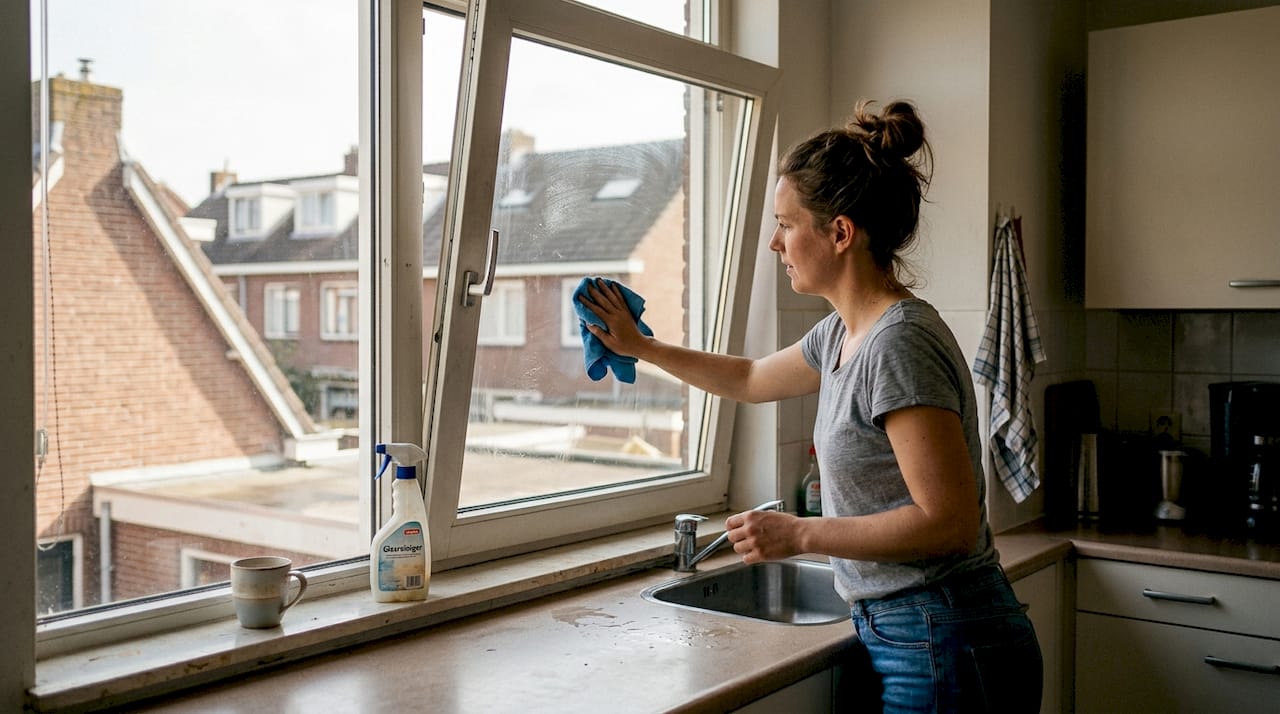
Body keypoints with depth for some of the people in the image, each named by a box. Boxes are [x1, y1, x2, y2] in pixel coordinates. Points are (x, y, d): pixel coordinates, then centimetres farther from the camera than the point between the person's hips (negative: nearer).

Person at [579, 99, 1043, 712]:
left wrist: (799, 534, -18)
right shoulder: (842, 334, 7)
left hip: (946, 654, -9)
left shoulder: (899, 343, -22)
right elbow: (752, 379, 27)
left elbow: (950, 522, -24)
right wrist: (642, 347, 28)